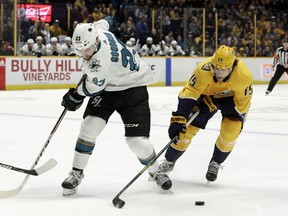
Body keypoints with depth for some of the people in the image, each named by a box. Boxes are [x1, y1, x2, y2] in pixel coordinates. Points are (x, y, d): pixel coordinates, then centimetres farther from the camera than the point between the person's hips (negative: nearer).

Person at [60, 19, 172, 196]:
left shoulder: (101, 61, -37)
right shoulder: (95, 30, -16)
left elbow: (93, 87, -19)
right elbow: (103, 23, 11)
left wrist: (75, 96, 1)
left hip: (133, 87, -8)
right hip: (107, 86, 8)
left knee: (137, 139, -11)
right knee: (90, 126, -9)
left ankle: (155, 171, 17)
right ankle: (76, 173, 2)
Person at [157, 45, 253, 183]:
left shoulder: (244, 76, -36)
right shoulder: (203, 70, -36)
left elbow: (242, 105, -23)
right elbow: (188, 95, -33)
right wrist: (178, 119, -39)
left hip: (233, 97, 0)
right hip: (206, 94, 0)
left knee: (230, 132, -19)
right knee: (187, 128, -6)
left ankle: (215, 163, 9)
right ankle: (169, 161, 16)